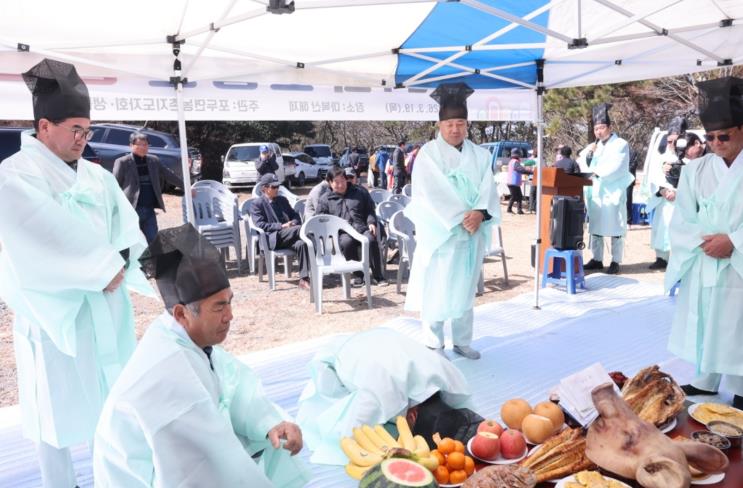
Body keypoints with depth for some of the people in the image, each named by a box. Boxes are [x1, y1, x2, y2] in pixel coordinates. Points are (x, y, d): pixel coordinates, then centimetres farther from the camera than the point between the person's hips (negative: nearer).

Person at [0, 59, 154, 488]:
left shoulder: (96, 174, 9)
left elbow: (129, 225, 5)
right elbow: (46, 240, -20)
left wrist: (119, 262, -14)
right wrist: (106, 268, -16)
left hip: (107, 306, 6)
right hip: (56, 311, -6)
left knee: (117, 398, 16)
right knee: (59, 406, 6)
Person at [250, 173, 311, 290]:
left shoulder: (283, 200, 24)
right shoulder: (257, 204, 6)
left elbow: (296, 216, 24)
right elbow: (260, 225, -7)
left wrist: (293, 223, -1)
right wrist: (281, 226, -15)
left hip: (288, 237, 5)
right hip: (272, 238, -5)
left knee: (301, 243, -32)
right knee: (301, 228, -30)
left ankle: (304, 279, -33)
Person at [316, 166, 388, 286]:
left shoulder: (360, 192, 23)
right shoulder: (325, 199, 18)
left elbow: (370, 210, 24)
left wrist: (371, 222, 4)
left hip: (362, 228, 1)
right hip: (341, 232, -1)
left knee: (371, 239, -34)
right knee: (347, 241, -38)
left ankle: (378, 275, -20)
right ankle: (358, 274, -22)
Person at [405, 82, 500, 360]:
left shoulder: (480, 155, 9)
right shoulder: (428, 154, -5)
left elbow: (488, 189, 2)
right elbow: (431, 193, -14)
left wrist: (479, 213, -17)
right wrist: (460, 218, -19)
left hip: (472, 233, 5)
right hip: (440, 232, -4)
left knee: (464, 288, 12)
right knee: (436, 289, 0)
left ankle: (462, 341, 25)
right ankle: (434, 345, 13)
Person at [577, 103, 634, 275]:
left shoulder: (621, 144, -3)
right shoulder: (594, 145, 16)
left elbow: (617, 168, -15)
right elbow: (582, 163, 12)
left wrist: (596, 172, -19)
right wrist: (587, 152, -6)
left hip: (613, 192, -6)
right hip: (595, 192, 6)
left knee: (614, 228, -2)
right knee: (595, 227, 8)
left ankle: (615, 262, 3)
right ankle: (597, 259, 16)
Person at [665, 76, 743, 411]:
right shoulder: (695, 170, 4)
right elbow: (681, 219, 1)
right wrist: (704, 240, -14)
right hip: (701, 266, 3)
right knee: (703, 324, 13)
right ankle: (705, 381, 29)